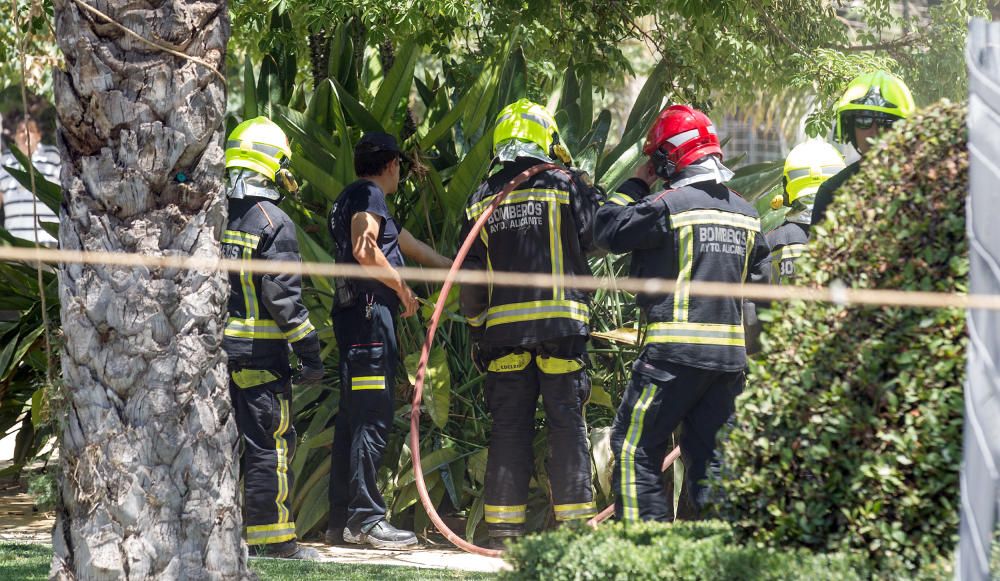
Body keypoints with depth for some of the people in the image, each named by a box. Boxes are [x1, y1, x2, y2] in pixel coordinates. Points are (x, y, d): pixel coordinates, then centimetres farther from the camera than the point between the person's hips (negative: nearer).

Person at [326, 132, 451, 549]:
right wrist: (402, 287, -12)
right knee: (372, 416, -13)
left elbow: (411, 246, 37)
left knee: (353, 417, 10)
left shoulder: (359, 198, 26)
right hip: (370, 313, -11)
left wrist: (456, 267, 45)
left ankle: (342, 521, 11)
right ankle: (364, 518, -16)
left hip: (356, 315, 11)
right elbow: (363, 249, -22)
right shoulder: (368, 195, -6)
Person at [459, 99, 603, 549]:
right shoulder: (567, 187, -2)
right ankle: (576, 520, -2)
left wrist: (477, 327, 18)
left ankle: (503, 525, 5)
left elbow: (470, 278, 10)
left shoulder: (481, 200, 9)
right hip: (560, 325, -3)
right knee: (567, 423, 1)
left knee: (509, 427, 7)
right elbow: (598, 235, -1)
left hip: (503, 327, 3)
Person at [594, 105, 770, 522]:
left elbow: (608, 232, -2)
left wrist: (636, 185, 9)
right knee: (707, 455, 12)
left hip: (676, 350, -7)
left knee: (634, 447, 0)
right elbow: (759, 277, 21)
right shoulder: (745, 213, 12)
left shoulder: (668, 205, -10)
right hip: (731, 354, 7)